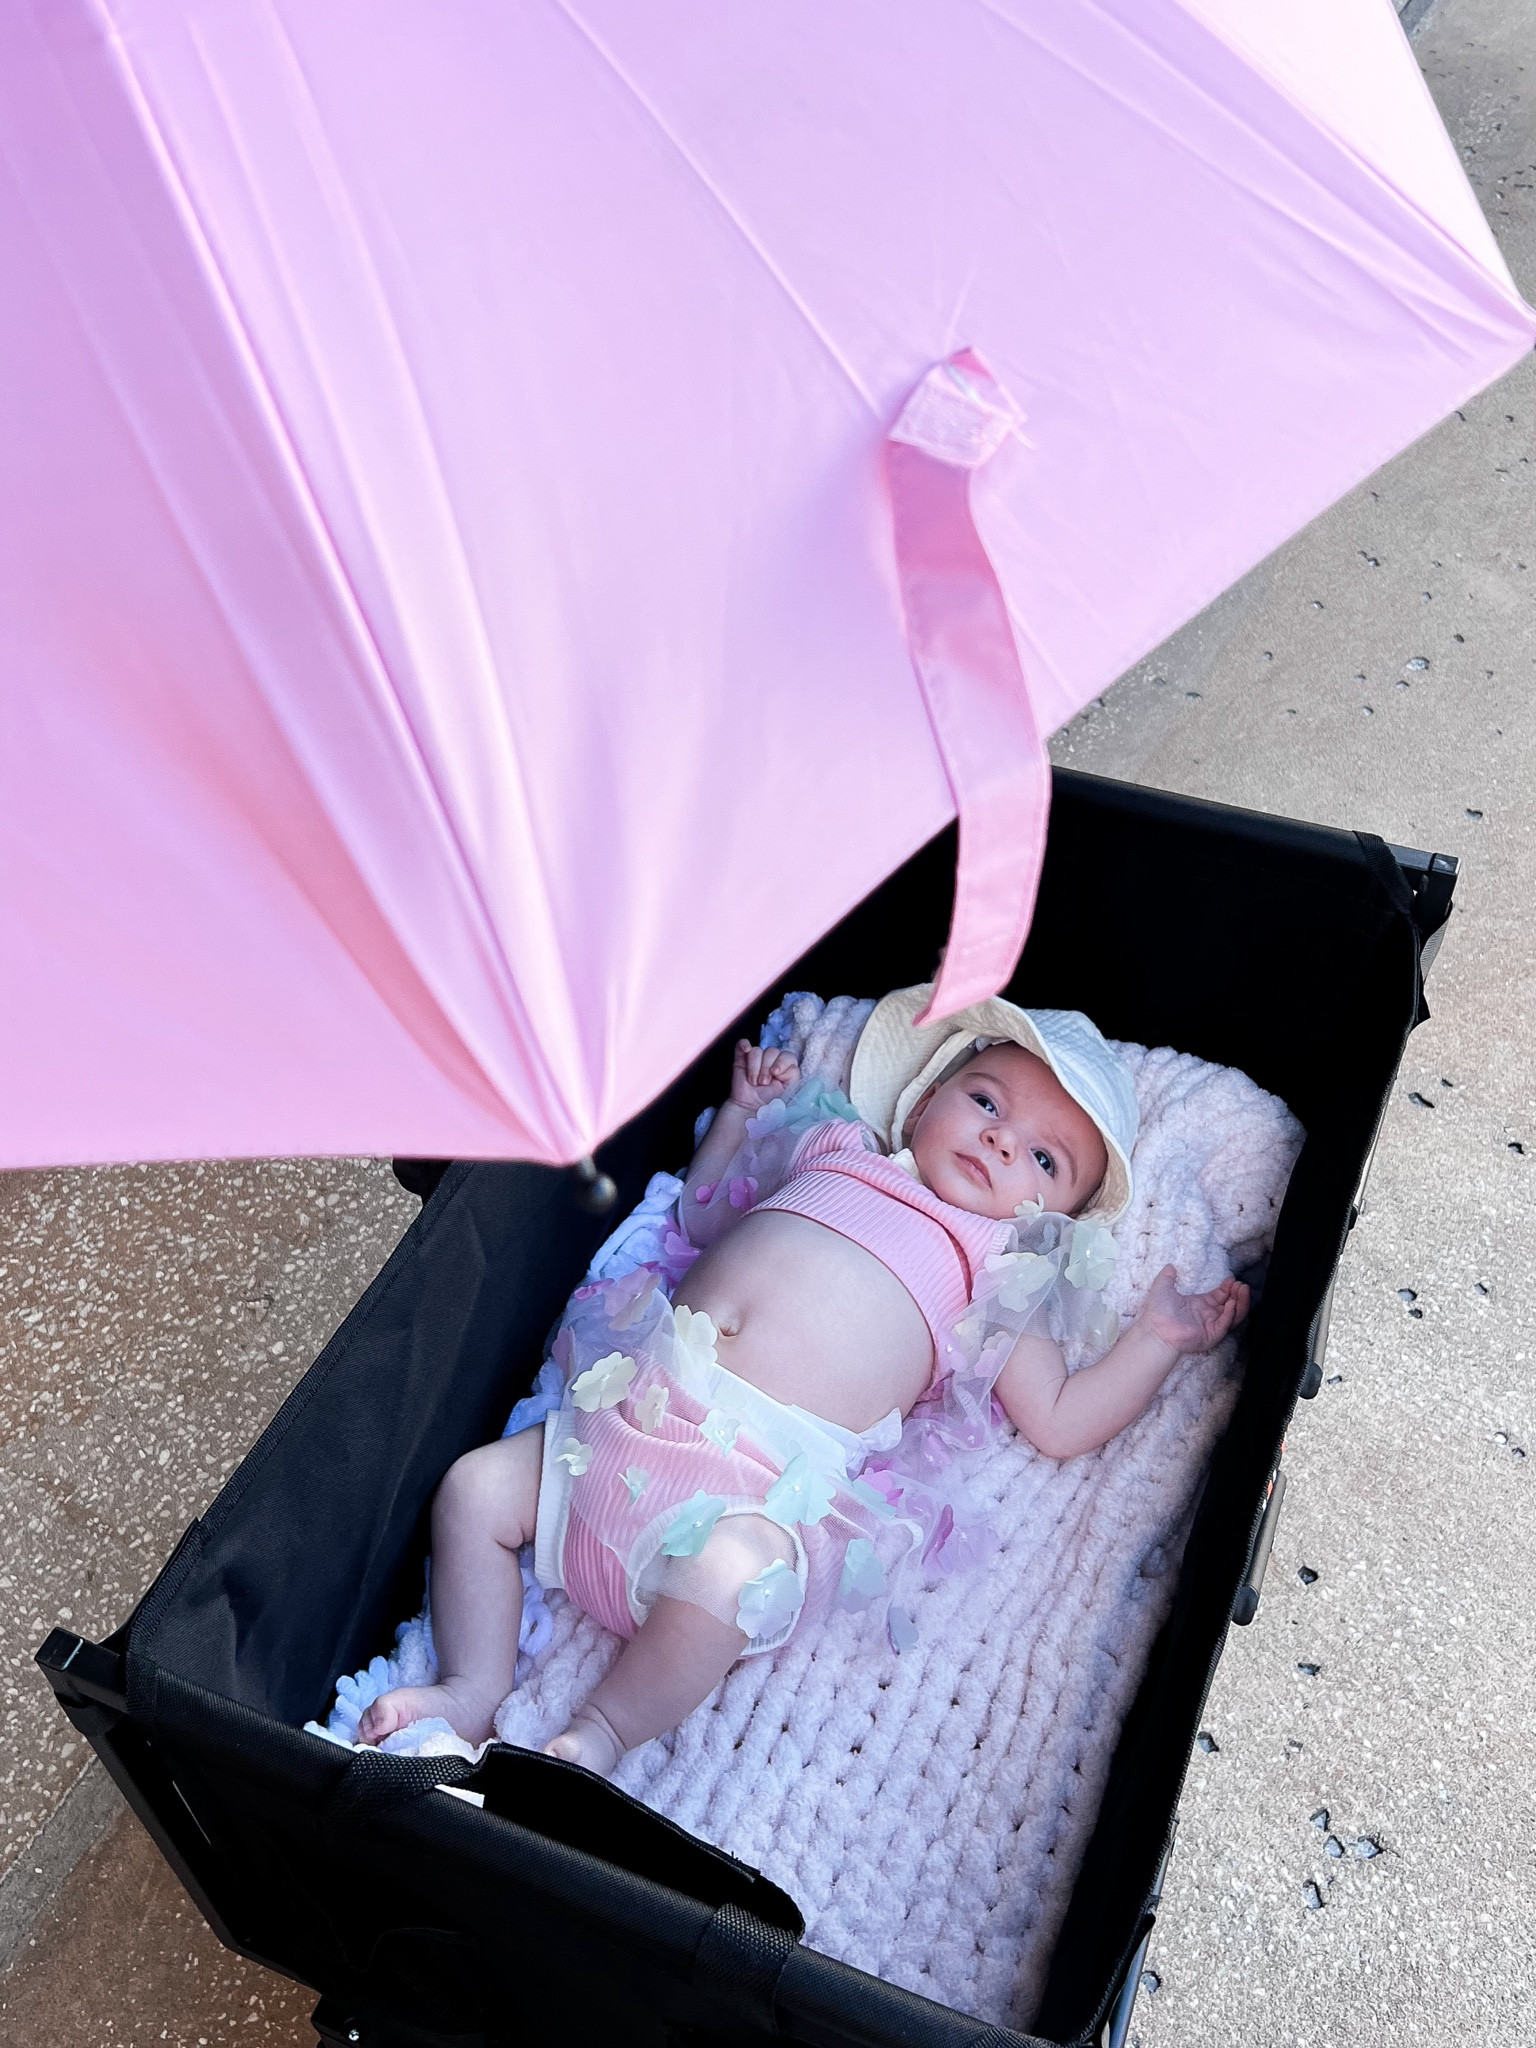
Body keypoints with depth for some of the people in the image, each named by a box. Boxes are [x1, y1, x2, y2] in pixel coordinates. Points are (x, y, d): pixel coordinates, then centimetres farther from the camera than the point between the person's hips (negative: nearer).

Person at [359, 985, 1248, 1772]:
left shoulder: (998, 1279, 13)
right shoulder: (835, 1152, 23)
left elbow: (1062, 1422, 8)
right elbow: (704, 1214, 35)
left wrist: (1159, 1337, 5)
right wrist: (743, 1112, 30)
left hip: (769, 1474, -5)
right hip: (643, 1405, 5)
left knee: (730, 1572, -34)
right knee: (477, 1486, -2)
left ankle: (600, 1734, -13)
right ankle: (474, 1692, 8)